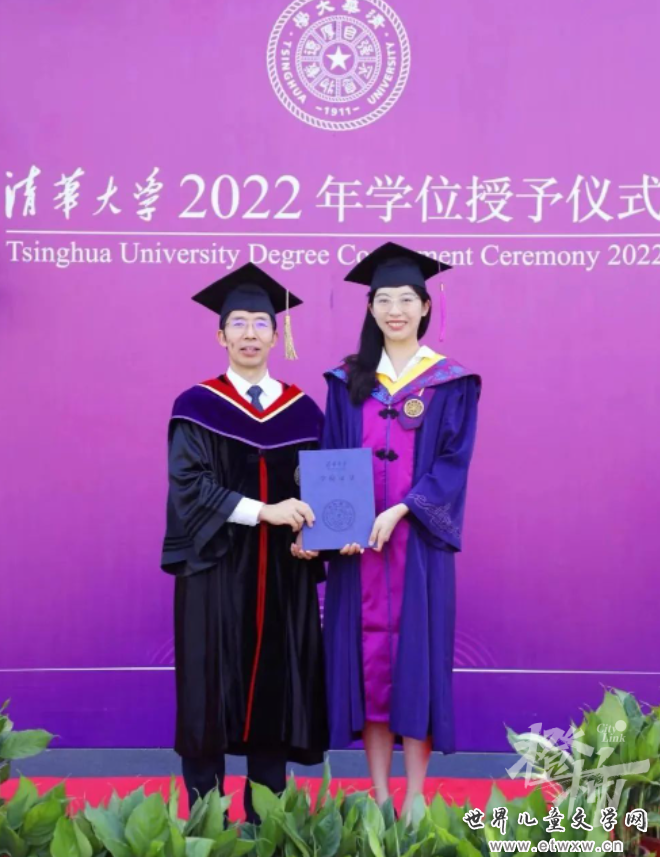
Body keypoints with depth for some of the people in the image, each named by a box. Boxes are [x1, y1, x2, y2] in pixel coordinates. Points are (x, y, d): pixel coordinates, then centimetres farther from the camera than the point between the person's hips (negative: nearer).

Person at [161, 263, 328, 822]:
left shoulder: (301, 410, 7)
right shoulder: (197, 408, 0)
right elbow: (189, 485, -12)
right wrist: (264, 511, -22)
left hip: (283, 574, 2)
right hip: (216, 571, -2)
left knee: (276, 690, 6)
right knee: (209, 695, 2)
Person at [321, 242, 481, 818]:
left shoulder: (451, 381, 1)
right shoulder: (348, 380, 8)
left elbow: (453, 462, -6)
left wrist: (397, 512, -18)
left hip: (418, 540, -2)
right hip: (356, 541, 2)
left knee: (415, 654, 1)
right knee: (366, 655, 4)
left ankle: (415, 797, 12)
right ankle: (378, 792, 16)